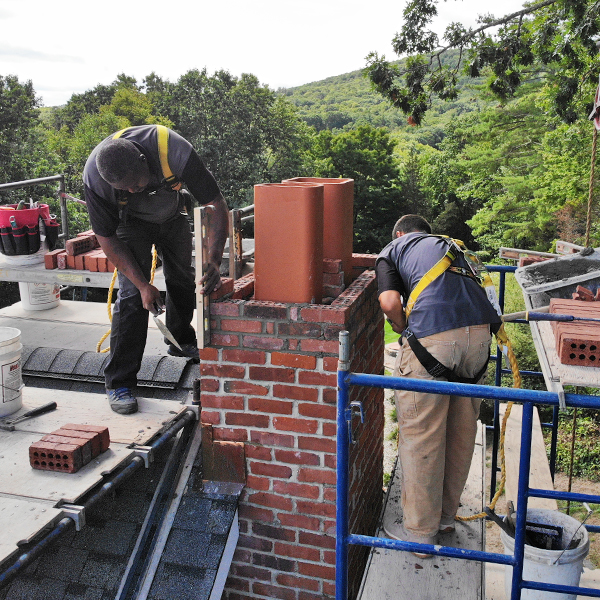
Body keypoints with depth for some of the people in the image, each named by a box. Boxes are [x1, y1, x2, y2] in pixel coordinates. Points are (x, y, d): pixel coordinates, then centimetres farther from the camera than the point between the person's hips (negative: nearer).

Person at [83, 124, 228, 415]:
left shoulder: (176, 152, -40)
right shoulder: (94, 177, -37)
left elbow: (216, 205, -30)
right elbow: (107, 238, -23)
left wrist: (214, 263, -39)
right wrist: (144, 285, -26)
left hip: (172, 215, 2)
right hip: (132, 220, -2)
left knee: (182, 279, 14)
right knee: (132, 294, -13)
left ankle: (181, 341, 42)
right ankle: (119, 383, -5)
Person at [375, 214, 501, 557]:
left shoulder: (391, 251, 18)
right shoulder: (449, 245, 32)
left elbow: (391, 303, -1)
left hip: (432, 338, -5)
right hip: (480, 331, 6)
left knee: (421, 436, 9)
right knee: (462, 430, 20)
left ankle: (420, 531, 22)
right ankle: (446, 514, 39)